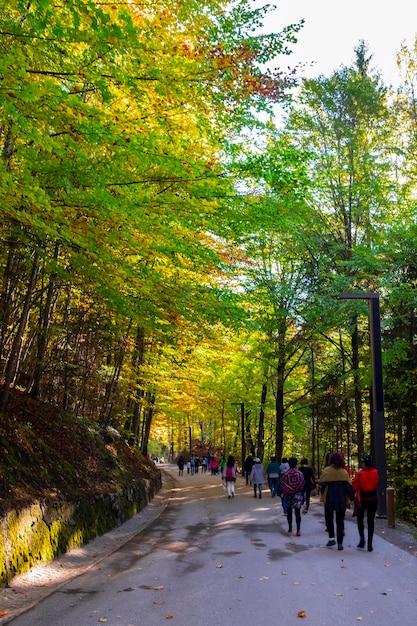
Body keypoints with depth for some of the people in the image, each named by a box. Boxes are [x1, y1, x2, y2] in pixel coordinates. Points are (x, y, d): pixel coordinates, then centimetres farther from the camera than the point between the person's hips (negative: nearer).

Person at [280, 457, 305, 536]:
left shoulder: (285, 475, -8)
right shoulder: (300, 474, -6)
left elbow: (282, 486, -5)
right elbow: (303, 485, -2)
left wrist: (284, 494, 9)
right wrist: (302, 495, 8)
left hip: (288, 495, 0)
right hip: (298, 495, 0)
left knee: (289, 512, 15)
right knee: (298, 512, -2)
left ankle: (290, 528, 23)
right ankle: (298, 530, -12)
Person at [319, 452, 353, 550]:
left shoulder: (326, 471, -8)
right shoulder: (344, 472, 1)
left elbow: (322, 485, -8)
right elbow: (349, 486, -1)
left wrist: (323, 495, 8)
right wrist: (351, 498, 5)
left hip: (329, 499, -2)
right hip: (342, 500, 2)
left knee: (329, 518, 15)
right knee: (340, 520, 9)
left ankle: (331, 538, 4)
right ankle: (340, 543, 8)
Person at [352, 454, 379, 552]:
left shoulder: (359, 473, -14)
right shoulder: (376, 472, -6)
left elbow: (355, 487, -8)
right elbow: (376, 484, 8)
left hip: (362, 499, -2)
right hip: (373, 499, 2)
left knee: (360, 519, 16)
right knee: (371, 520, 6)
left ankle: (362, 539, 6)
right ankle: (369, 544, 4)